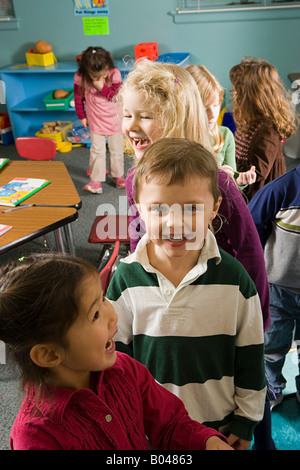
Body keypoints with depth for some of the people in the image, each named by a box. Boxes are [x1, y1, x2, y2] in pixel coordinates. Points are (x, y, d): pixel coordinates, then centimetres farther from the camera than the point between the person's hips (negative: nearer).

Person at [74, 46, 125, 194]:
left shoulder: (114, 74, -19)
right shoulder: (80, 77, -17)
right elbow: (78, 97, -4)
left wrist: (102, 88, -29)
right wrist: (81, 116, 3)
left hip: (114, 118, 1)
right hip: (95, 119, 0)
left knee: (116, 148, 11)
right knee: (96, 149, -2)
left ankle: (118, 176, 27)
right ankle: (96, 180, 4)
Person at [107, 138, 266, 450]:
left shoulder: (234, 278, -18)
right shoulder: (126, 278, -17)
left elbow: (251, 355, -6)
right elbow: (115, 354, -4)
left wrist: (246, 419, 1)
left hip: (219, 423, 0)